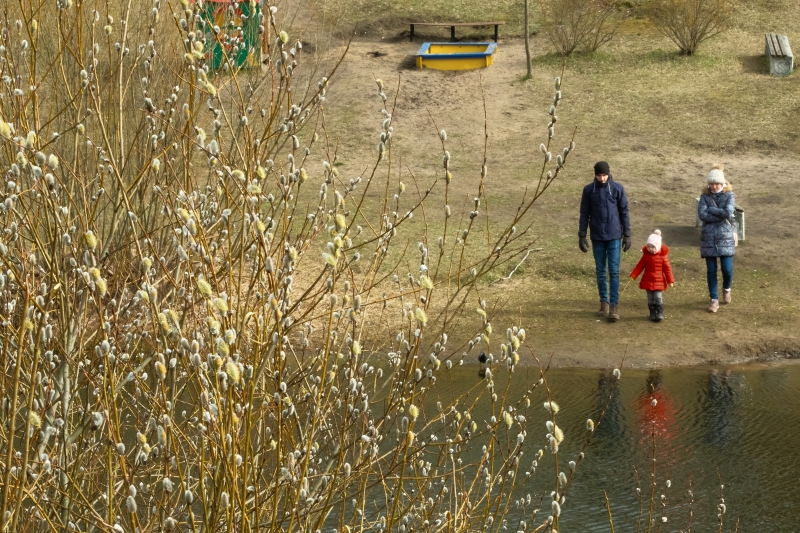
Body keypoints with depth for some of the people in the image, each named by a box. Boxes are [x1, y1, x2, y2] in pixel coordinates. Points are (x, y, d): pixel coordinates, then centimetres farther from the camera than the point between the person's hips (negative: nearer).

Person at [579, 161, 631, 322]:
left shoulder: (617, 188, -3)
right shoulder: (589, 190, 0)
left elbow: (624, 213, 1)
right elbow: (584, 214, 5)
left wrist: (627, 236, -1)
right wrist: (582, 236, 1)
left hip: (614, 237, -2)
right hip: (597, 237, 2)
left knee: (614, 271, -5)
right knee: (600, 271, 8)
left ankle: (614, 306, -6)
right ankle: (604, 303, 17)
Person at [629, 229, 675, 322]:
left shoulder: (663, 256, -8)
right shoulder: (646, 255, -1)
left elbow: (667, 268, -4)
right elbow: (640, 266, 4)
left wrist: (670, 280, -4)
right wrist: (633, 275, -2)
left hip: (659, 281, -3)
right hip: (648, 280, 3)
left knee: (658, 297, -4)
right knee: (650, 298, 7)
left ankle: (660, 313, 5)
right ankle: (652, 313, 16)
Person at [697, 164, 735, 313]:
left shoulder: (729, 195, 0)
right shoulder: (705, 196, 3)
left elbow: (728, 212, -17)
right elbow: (702, 214, -13)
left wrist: (711, 209, -12)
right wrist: (721, 216, -16)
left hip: (725, 237, -1)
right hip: (709, 238, 1)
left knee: (727, 269, -3)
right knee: (711, 270, 2)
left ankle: (726, 289, 28)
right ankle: (714, 300, 11)